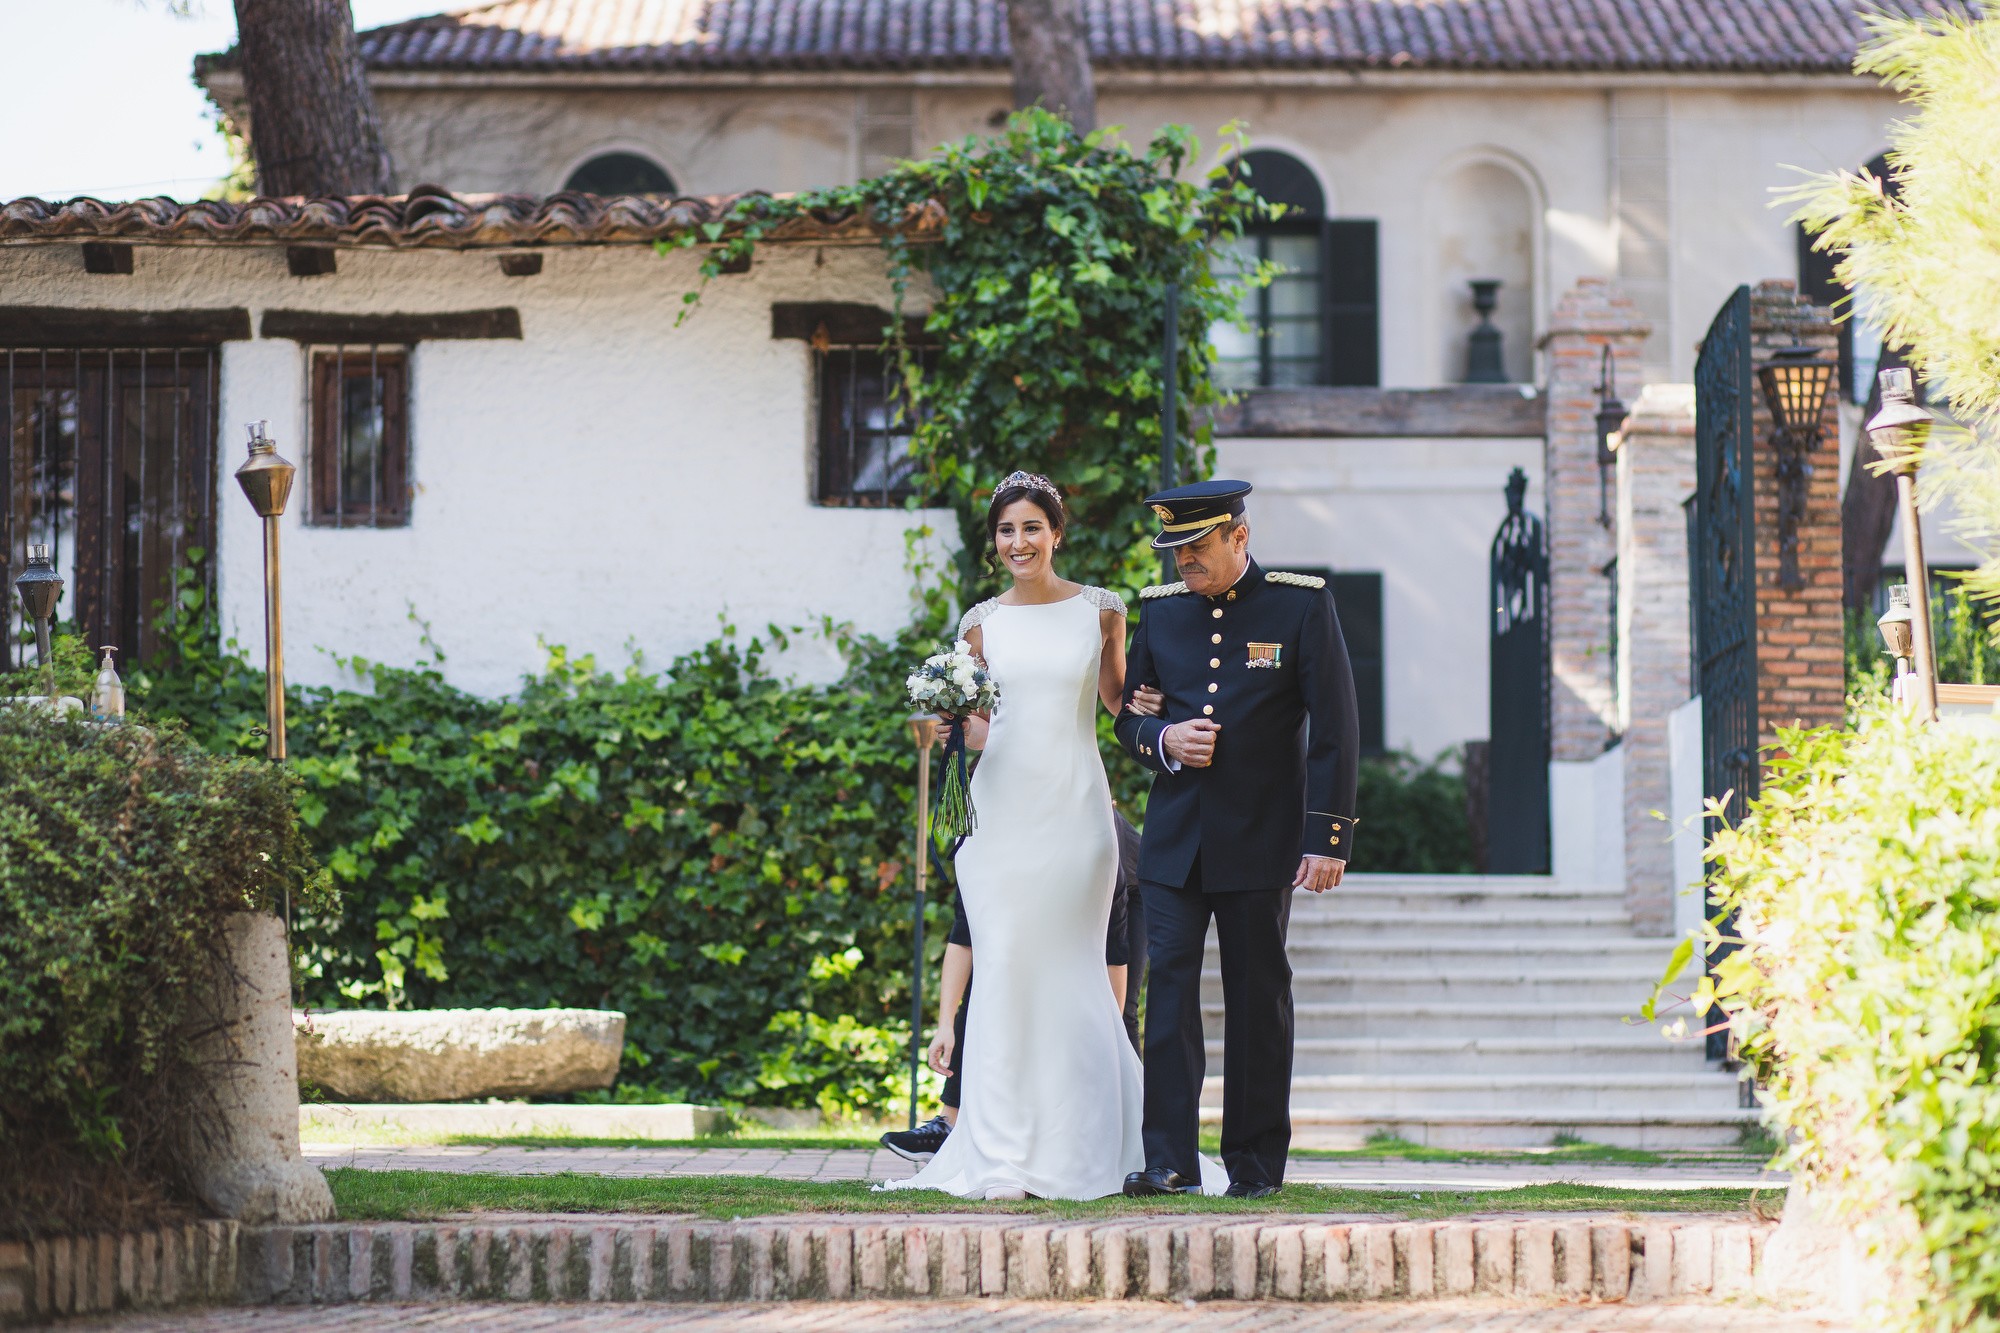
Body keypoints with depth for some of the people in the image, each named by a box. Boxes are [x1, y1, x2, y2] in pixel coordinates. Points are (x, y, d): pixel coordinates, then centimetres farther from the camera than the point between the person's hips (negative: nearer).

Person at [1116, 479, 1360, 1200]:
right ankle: (1169, 1160, -7)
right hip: (1175, 839, 3)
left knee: (1258, 998, 4)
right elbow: (1129, 717, 17)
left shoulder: (1302, 605, -2)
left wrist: (1328, 837, -10)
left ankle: (1256, 1162, 12)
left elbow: (1334, 730, -4)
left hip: (1261, 840, -3)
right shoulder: (1162, 610, 8)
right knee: (1168, 987, -6)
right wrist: (1162, 740, -8)